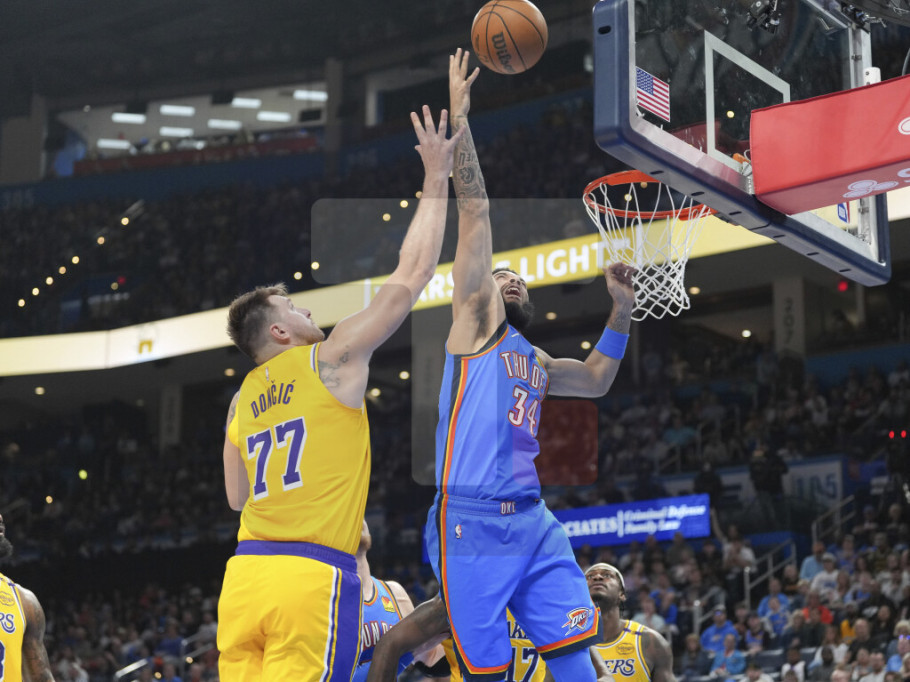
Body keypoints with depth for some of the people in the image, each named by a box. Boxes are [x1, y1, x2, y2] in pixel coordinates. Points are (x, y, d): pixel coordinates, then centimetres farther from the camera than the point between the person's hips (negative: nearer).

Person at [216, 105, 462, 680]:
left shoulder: (243, 400, 17)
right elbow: (411, 277, 1)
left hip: (245, 574, 7)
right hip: (313, 578, -6)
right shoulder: (331, 360, 0)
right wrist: (437, 183, 10)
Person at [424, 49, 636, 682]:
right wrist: (459, 115, -2)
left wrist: (622, 309, 29)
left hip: (533, 518, 6)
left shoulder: (535, 359, 25)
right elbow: (476, 210, 2)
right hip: (471, 520, -6)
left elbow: (595, 380, 41)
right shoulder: (475, 319, 7)